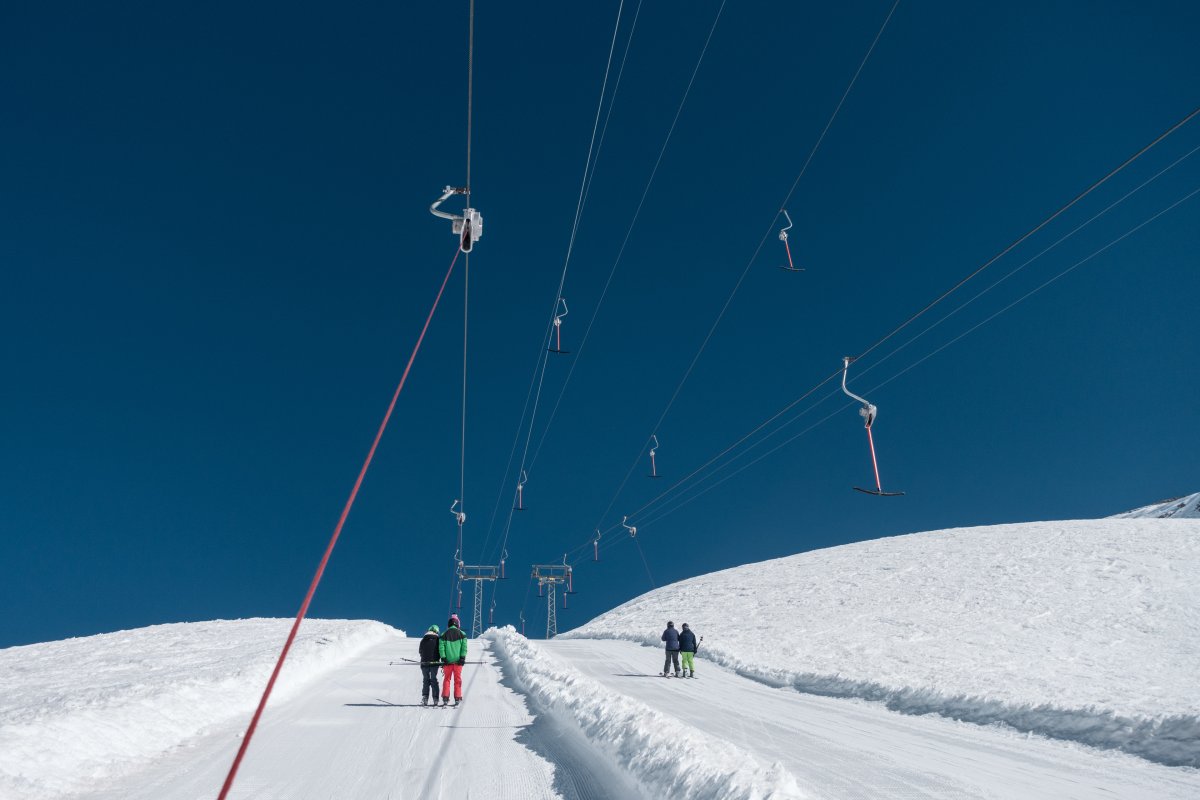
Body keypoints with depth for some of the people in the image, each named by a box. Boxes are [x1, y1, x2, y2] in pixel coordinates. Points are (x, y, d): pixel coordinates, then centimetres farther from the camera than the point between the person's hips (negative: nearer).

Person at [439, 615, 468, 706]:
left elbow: (441, 647, -3)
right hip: (458, 660, 0)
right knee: (457, 679, 6)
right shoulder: (462, 634, 2)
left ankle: (445, 698, 3)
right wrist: (463, 657, -4)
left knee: (446, 678, 9)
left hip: (448, 660, 0)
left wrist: (443, 658, -2)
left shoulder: (444, 634, 2)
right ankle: (457, 698, 3)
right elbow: (464, 647, -4)